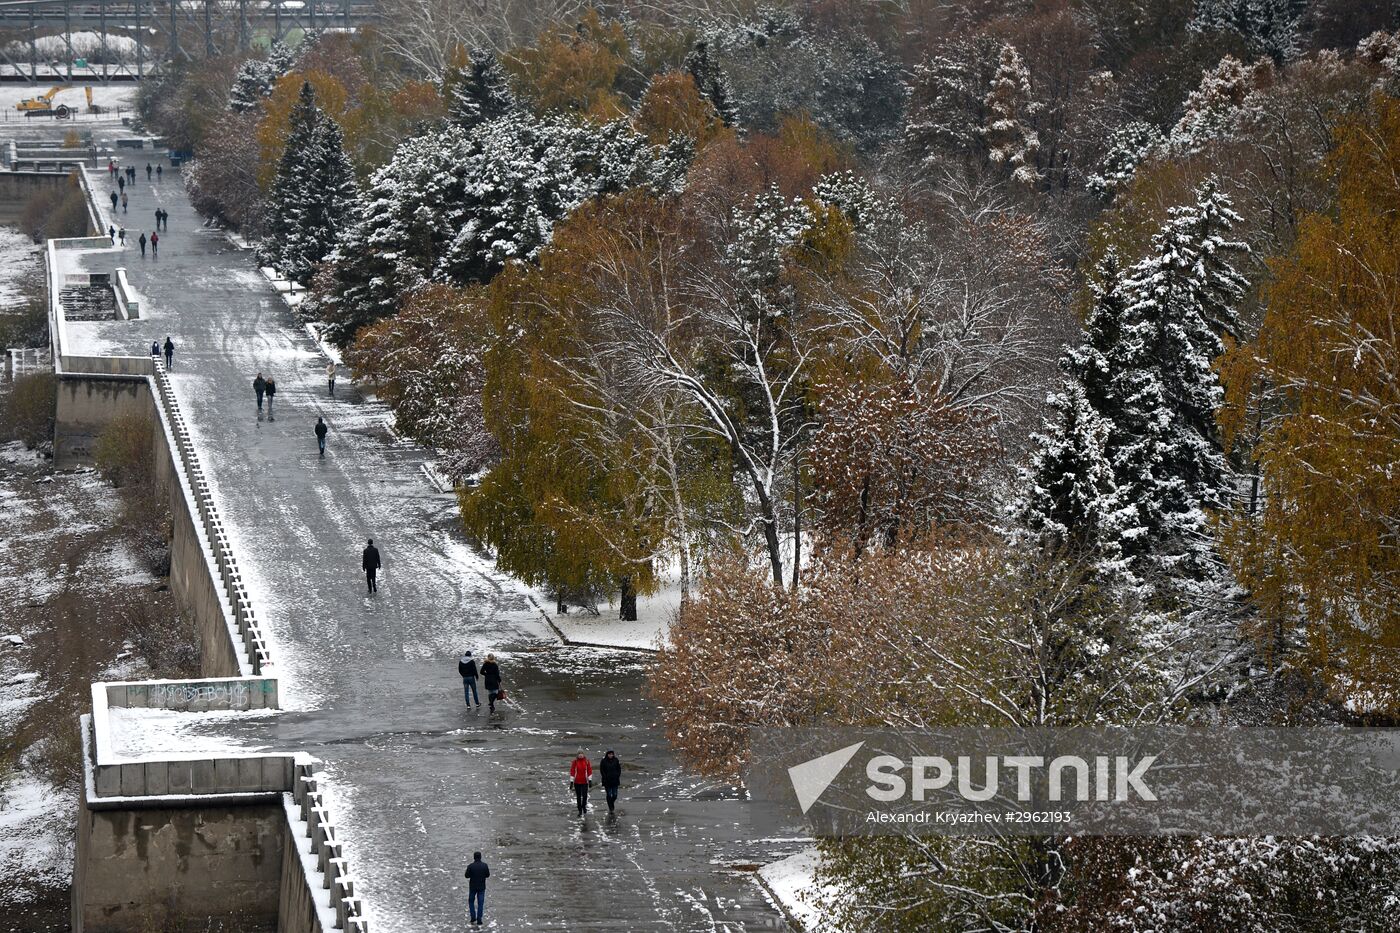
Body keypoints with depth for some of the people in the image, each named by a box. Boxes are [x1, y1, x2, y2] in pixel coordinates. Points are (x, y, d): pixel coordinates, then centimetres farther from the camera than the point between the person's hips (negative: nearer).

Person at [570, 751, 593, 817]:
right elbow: (572, 771, -1)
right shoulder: (575, 761, -3)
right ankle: (580, 811, 15)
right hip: (577, 782, 0)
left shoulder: (586, 761, 0)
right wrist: (571, 781, -4)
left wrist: (590, 780, 0)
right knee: (578, 796, 5)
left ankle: (584, 806, 21)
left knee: (585, 795, -9)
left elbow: (589, 770, 3)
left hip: (585, 782, 0)